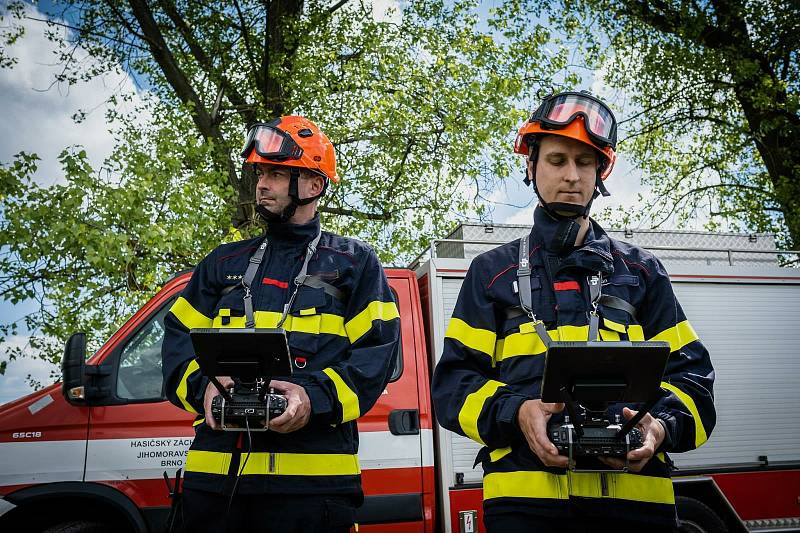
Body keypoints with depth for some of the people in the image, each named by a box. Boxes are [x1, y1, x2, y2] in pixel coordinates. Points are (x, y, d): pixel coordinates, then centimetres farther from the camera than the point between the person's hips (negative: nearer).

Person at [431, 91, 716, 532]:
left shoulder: (641, 271, 15)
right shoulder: (493, 272, 10)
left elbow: (688, 372, 10)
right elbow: (455, 382, 3)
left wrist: (664, 425, -11)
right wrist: (515, 413, -17)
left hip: (635, 496, 2)